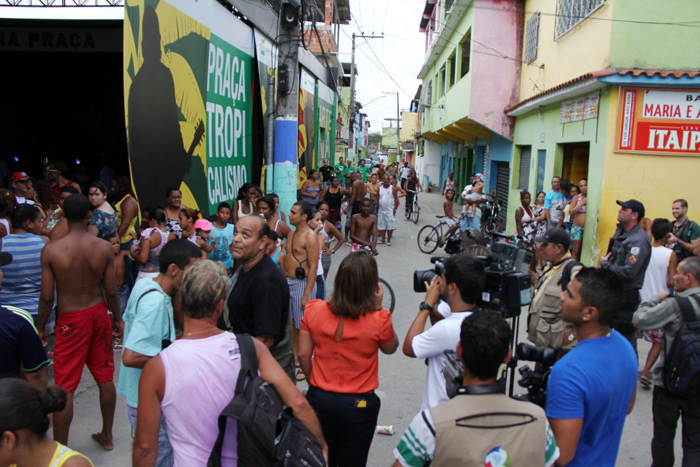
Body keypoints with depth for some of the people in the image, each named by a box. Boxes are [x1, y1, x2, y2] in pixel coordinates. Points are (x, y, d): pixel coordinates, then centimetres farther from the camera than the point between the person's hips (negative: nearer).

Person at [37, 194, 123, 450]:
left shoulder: (51, 250, -14)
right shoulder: (104, 248, -8)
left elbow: (47, 297, -10)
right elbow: (112, 291, -3)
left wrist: (41, 327, 4)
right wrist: (118, 318, 12)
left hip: (70, 319, -3)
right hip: (99, 313, 3)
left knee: (64, 387, 6)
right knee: (105, 378, 16)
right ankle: (107, 435, 32)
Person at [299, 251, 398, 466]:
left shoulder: (314, 310, -13)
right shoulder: (378, 320, -21)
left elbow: (304, 355, -4)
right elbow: (390, 348, 0)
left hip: (319, 398, 2)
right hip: (359, 404, -2)